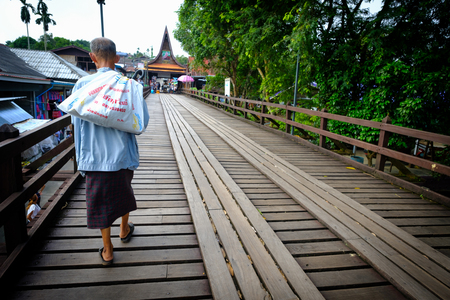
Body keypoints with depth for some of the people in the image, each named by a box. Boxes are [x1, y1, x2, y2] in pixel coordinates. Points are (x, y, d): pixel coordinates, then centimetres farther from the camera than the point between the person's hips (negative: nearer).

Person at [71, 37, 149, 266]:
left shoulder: (82, 84, -5)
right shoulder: (129, 84, -7)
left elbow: (75, 121, 2)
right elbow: (142, 121, -7)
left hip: (95, 155, 0)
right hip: (123, 152, 1)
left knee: (101, 200, 12)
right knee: (124, 191, 24)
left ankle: (107, 250, 24)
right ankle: (124, 230, 45)